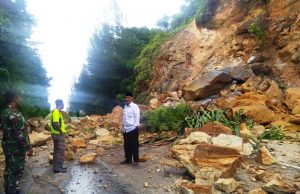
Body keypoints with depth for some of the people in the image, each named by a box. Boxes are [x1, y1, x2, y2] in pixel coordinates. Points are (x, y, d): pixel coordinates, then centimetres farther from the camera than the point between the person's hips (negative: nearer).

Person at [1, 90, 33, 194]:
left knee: (9, 169, 19)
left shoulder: (5, 112, 9)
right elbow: (20, 133, -25)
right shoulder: (14, 113, -22)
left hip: (8, 145, 10)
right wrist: (28, 148, -20)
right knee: (17, 170, 1)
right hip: (16, 147, -10)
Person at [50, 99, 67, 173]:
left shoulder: (57, 111, 15)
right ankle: (58, 168, 5)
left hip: (57, 134, 10)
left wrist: (62, 131, 15)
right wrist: (61, 132, -18)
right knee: (60, 152, -3)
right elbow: (56, 123, -27)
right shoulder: (56, 111, -17)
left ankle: (56, 167, 25)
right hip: (59, 134, -10)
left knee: (57, 151, 16)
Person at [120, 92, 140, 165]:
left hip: (133, 129, -7)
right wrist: (123, 127, 14)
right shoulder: (125, 106, 12)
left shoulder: (135, 107, -10)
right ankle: (128, 159, 28)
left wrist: (135, 127, -15)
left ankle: (135, 160, 15)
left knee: (134, 145, 3)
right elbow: (124, 118, 15)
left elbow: (137, 118, -12)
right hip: (125, 129, 7)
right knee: (127, 145, 15)